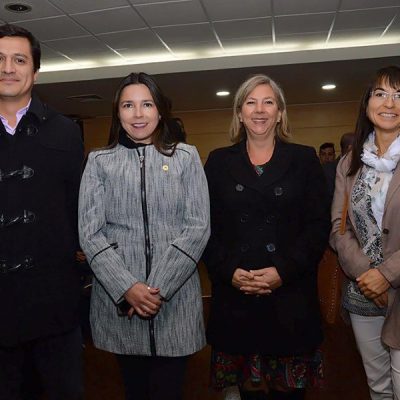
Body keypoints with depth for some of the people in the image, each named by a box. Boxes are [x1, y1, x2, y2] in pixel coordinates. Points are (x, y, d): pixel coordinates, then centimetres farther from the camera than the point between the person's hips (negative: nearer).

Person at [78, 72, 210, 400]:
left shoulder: (186, 157, 3)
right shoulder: (99, 162, 4)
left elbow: (198, 228, -4)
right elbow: (90, 233, -2)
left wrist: (158, 287, -12)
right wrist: (128, 288, -14)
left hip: (175, 298, -1)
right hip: (118, 299, 1)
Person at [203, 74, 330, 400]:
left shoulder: (304, 159, 6)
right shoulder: (219, 162, 8)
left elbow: (319, 225, 0)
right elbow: (207, 227, 3)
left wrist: (283, 271, -12)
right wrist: (229, 271, -10)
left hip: (291, 297, 0)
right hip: (234, 299, 1)